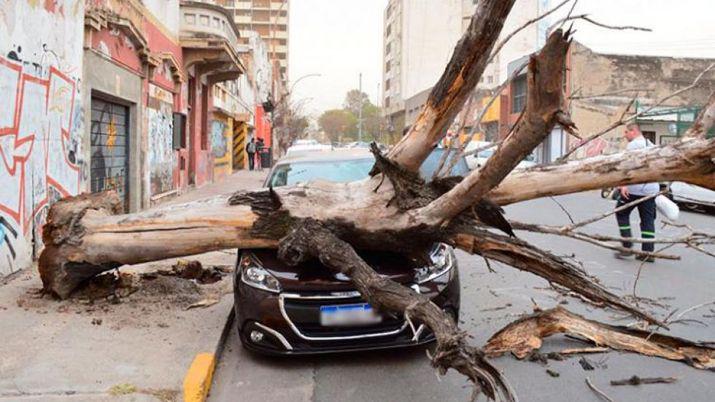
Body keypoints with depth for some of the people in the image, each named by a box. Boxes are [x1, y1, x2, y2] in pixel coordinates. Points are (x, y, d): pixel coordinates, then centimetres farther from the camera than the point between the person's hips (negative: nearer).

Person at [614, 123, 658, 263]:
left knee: (621, 213, 7)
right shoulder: (651, 145, 20)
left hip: (634, 188, -7)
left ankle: (627, 246, 1)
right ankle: (648, 252, 7)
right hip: (651, 189, 7)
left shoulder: (634, 144, -7)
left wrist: (624, 184, -23)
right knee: (648, 220, 7)